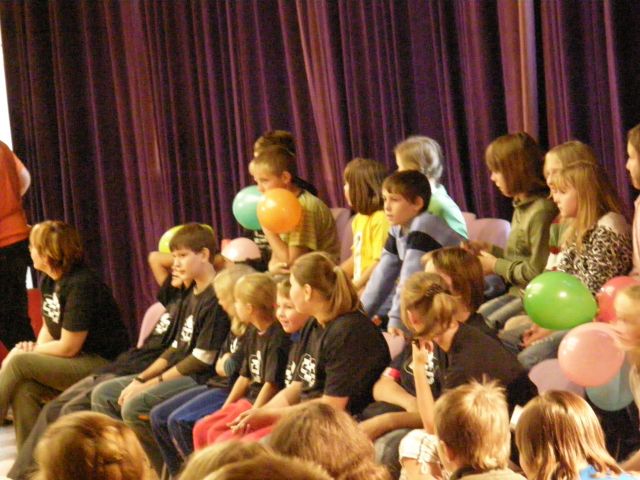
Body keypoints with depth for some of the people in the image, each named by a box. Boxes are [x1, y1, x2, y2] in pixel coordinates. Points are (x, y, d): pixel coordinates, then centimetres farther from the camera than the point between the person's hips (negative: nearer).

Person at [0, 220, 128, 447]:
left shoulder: (80, 285, -20)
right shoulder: (49, 282, 8)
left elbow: (68, 348, -18)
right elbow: (48, 327, 19)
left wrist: (33, 350, -5)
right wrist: (34, 348, -2)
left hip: (104, 364, -8)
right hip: (81, 362, 8)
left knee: (19, 362, -19)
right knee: (24, 389, -18)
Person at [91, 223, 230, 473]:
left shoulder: (216, 298, -15)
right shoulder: (192, 298, 16)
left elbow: (202, 359, -18)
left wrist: (149, 384, -14)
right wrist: (140, 380, 3)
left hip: (200, 379, -11)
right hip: (178, 373, 11)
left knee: (134, 407, -28)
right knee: (103, 394, 4)